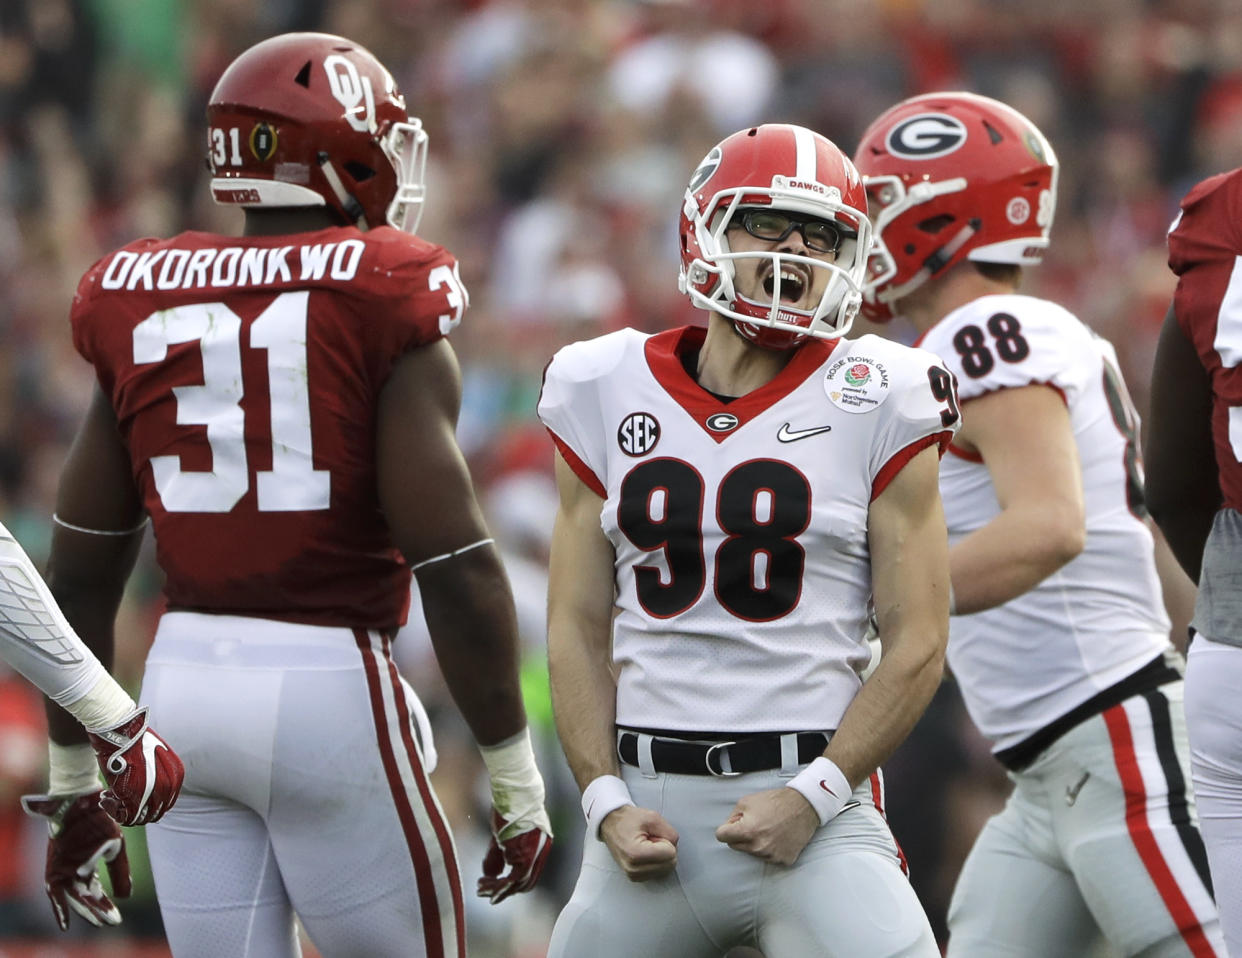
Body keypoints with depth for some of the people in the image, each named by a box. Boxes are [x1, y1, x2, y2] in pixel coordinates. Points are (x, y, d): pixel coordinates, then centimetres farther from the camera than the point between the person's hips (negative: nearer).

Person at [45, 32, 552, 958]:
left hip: (183, 678, 5)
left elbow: (81, 569, 11)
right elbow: (453, 561, -12)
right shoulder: (382, 303, -8)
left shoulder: (145, 303, 7)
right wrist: (514, 772, -3)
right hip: (328, 685, -5)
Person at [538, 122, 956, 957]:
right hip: (650, 802, 3)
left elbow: (918, 645, -2)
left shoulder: (873, 408, 0)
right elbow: (579, 630, 10)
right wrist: (607, 802, -2)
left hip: (813, 801, -3)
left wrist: (812, 796, -12)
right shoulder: (610, 395, 8)